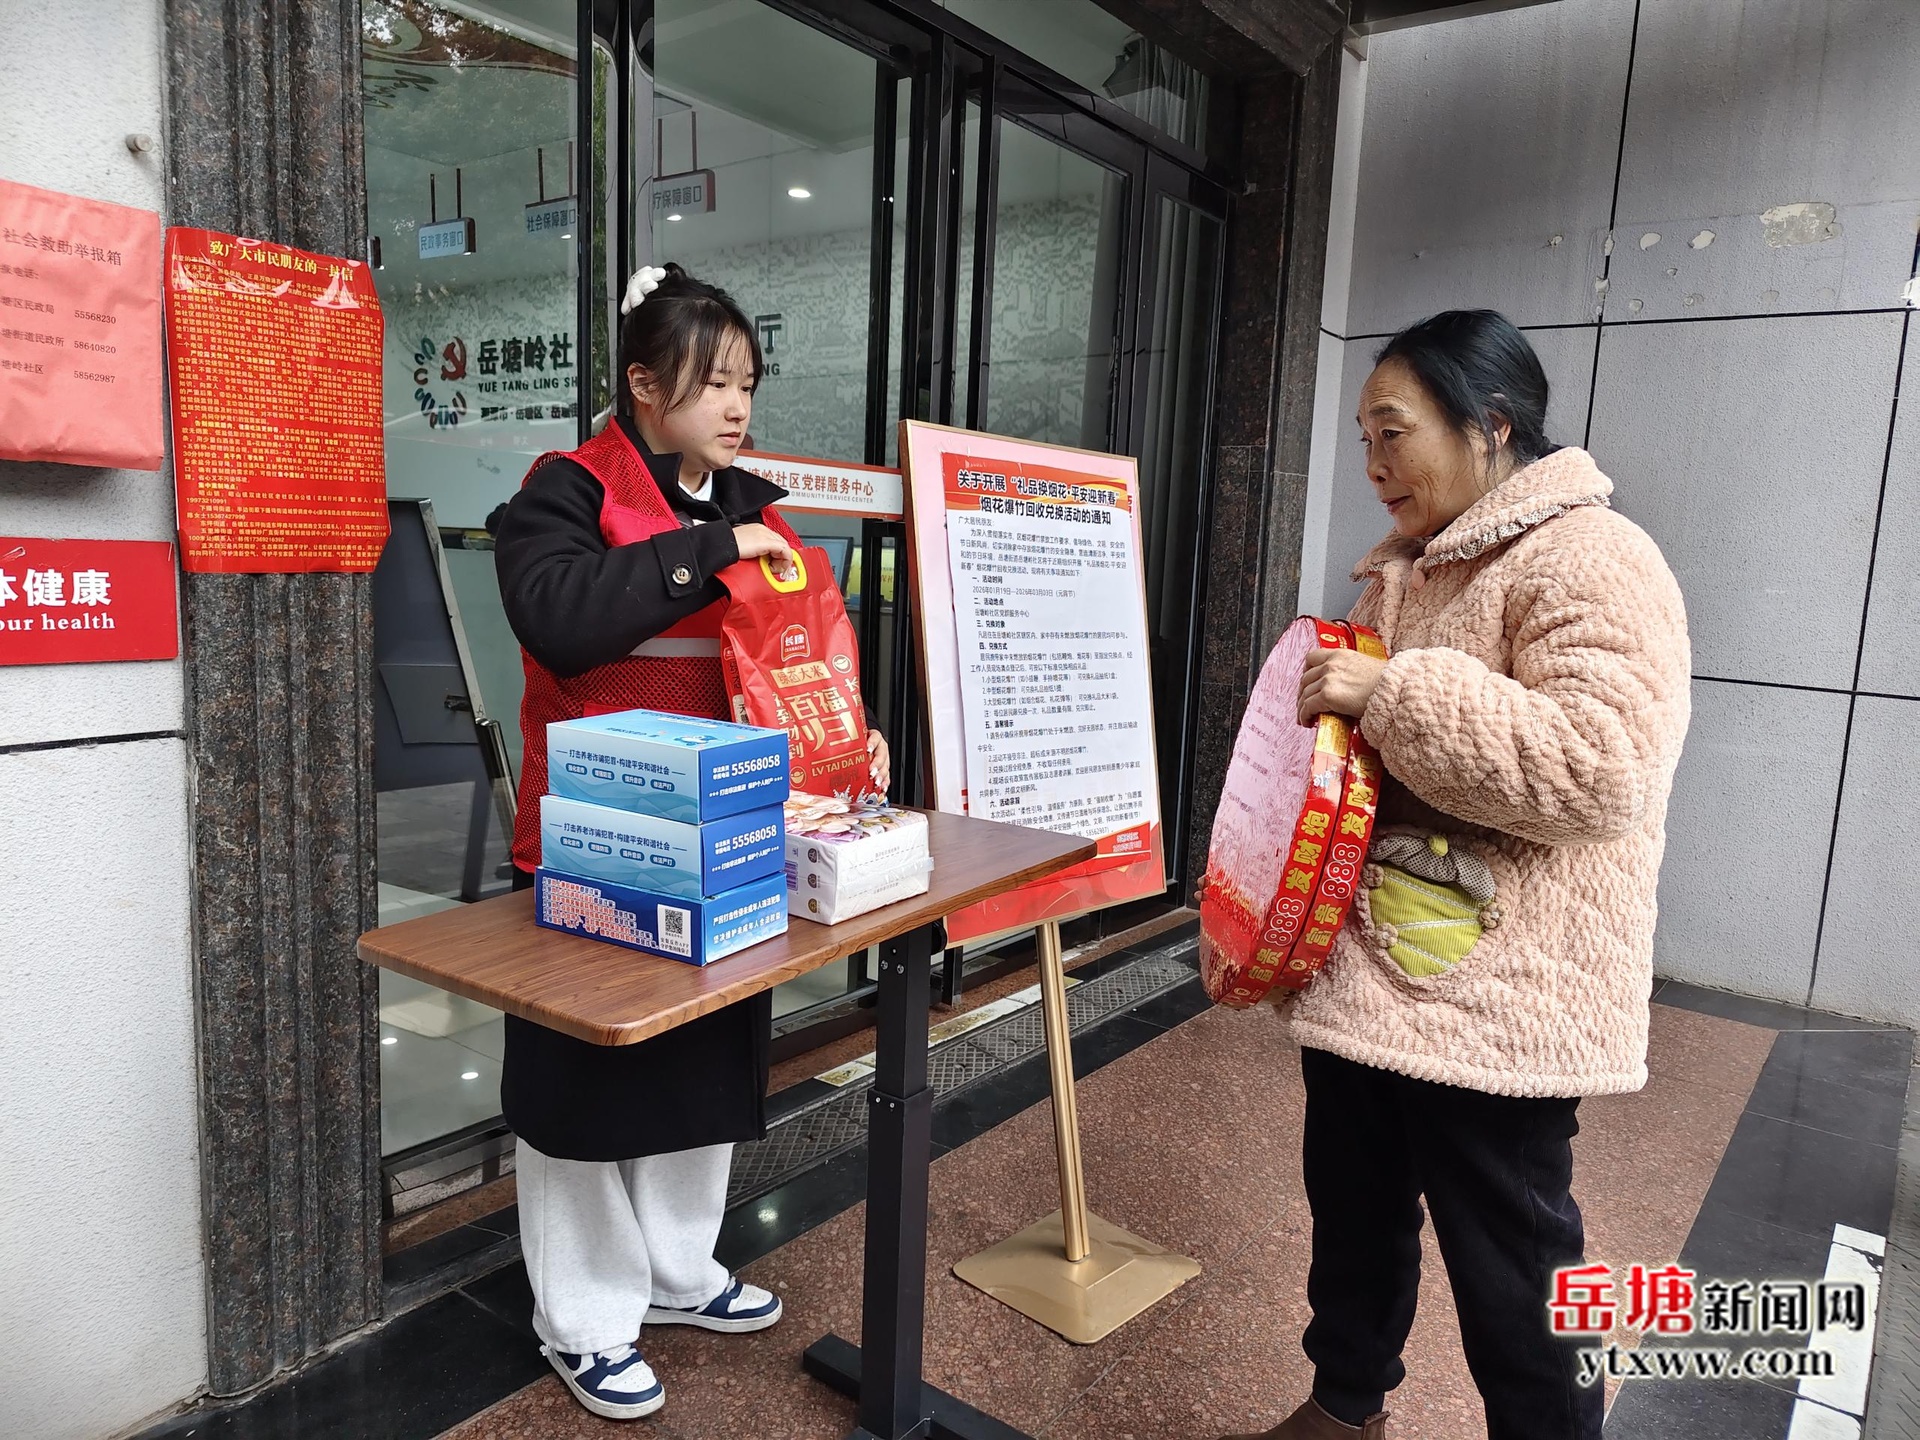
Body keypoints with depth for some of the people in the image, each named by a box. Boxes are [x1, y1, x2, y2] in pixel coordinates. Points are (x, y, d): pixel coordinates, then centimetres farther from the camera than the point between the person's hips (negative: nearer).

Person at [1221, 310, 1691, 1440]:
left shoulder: (1592, 564, -14)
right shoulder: (1408, 571, 13)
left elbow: (1599, 767, -28)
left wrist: (1392, 694, -26)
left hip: (1491, 1002, -8)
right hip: (1359, 977, 9)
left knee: (1514, 1281, 7)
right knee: (1354, 1218, 23)